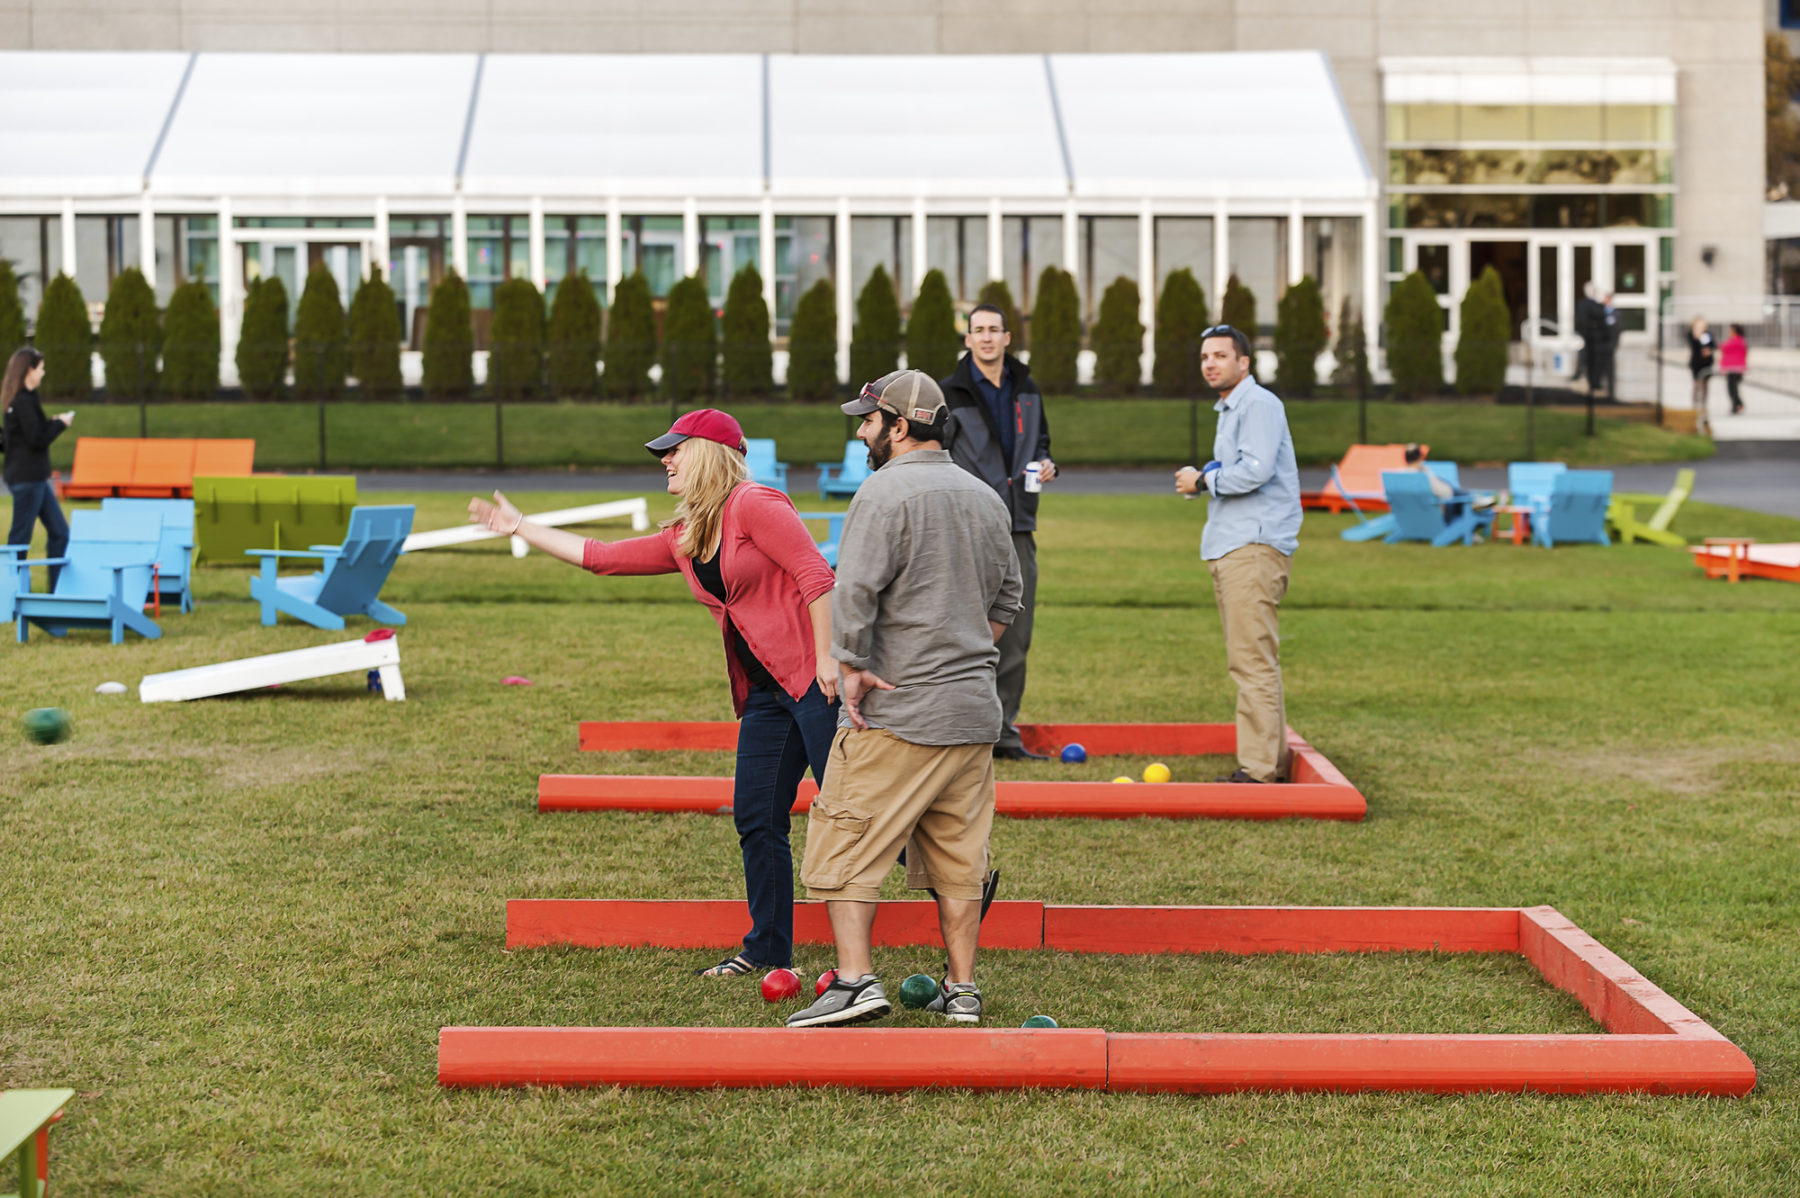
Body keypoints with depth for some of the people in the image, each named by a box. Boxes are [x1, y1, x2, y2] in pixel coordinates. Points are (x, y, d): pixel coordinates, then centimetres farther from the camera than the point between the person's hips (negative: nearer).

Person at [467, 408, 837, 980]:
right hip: (764, 693, 9)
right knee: (756, 820, 8)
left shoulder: (753, 505, -9)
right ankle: (767, 949, 18)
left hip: (813, 679, -9)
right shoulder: (683, 540, 17)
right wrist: (521, 528, 27)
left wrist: (828, 659, -22)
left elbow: (816, 575, -16)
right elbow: (603, 557, 23)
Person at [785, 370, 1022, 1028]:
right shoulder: (987, 498, 14)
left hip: (893, 711, -7)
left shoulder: (886, 492, -11)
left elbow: (853, 591, -21)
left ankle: (856, 979, -8)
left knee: (846, 845, -1)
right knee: (958, 856, 12)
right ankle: (961, 989, 13)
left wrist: (854, 667, -14)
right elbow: (1007, 597, 24)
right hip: (975, 712, 7)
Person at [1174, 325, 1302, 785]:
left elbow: (1255, 470, -22)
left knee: (1252, 661, -12)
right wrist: (1205, 479, 11)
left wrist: (1203, 480, -8)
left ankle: (1259, 768, -12)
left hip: (1254, 546, -11)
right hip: (1228, 547, 11)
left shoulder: (1258, 404, -10)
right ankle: (1272, 760, 17)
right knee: (1251, 660, 12)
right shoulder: (1228, 409, 23)